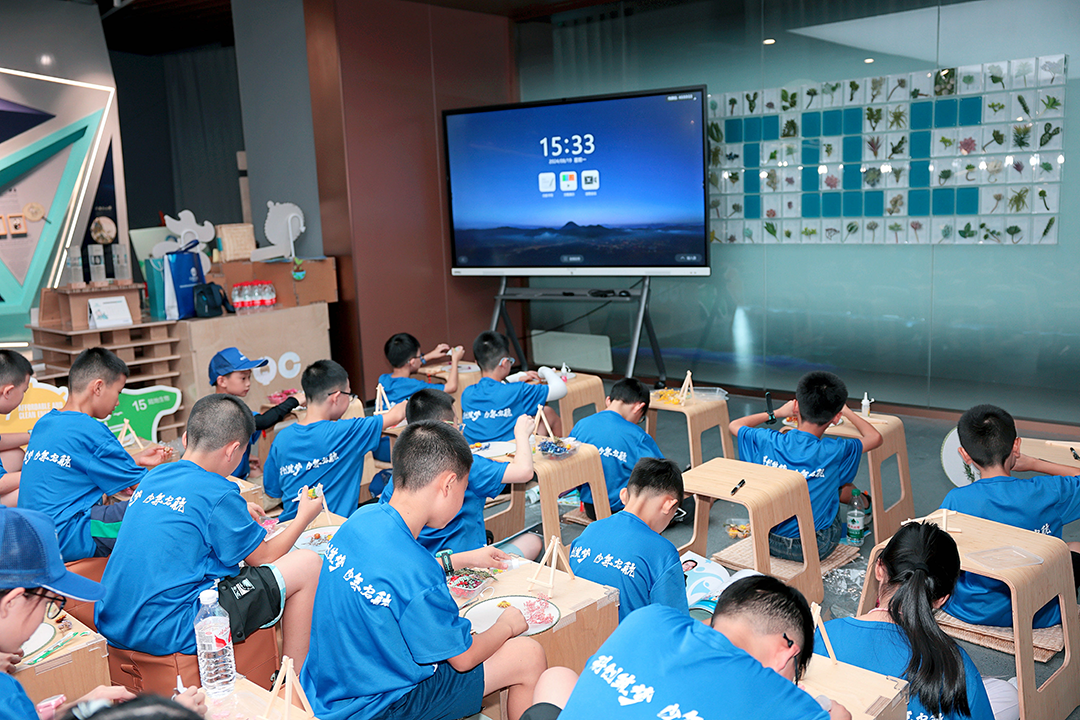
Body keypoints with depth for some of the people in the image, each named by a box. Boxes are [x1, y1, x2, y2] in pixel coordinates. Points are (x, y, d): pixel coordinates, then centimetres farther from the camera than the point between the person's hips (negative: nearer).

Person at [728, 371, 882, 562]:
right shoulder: (835, 452, -19)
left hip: (768, 544, 3)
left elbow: (734, 425, 9)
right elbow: (875, 437, 2)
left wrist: (778, 413, 16)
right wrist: (846, 411, 17)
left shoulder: (767, 441, -14)